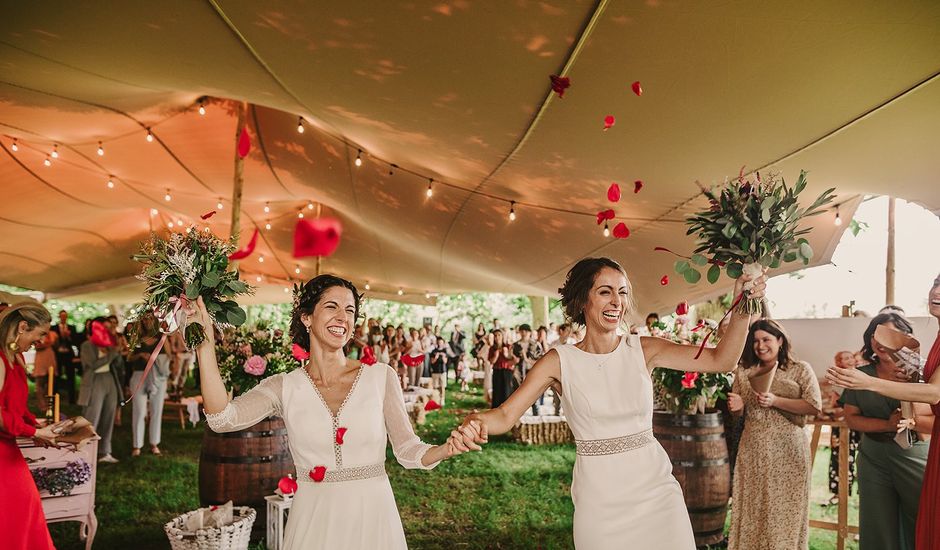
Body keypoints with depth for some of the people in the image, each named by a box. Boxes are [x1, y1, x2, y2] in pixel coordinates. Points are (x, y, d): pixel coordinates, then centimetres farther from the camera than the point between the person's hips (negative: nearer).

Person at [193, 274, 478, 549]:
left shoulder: (380, 376, -5)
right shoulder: (284, 387, -3)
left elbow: (408, 450, -2)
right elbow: (222, 418, -18)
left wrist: (446, 449, -22)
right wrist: (206, 344, -20)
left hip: (373, 518, 0)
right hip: (313, 519, 1)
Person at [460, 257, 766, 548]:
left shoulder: (642, 350, -2)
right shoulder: (560, 361, -8)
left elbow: (721, 360, -7)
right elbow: (506, 415, -15)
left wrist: (741, 310, -20)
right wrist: (476, 421, -36)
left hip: (656, 489, 2)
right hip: (598, 498, -2)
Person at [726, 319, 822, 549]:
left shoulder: (801, 369, 1)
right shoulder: (744, 372, 10)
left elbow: (814, 407, -9)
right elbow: (738, 413, 17)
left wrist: (775, 401, -16)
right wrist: (736, 407, -6)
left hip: (787, 451, -3)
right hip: (752, 451, 3)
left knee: (784, 510, 2)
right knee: (751, 509, 5)